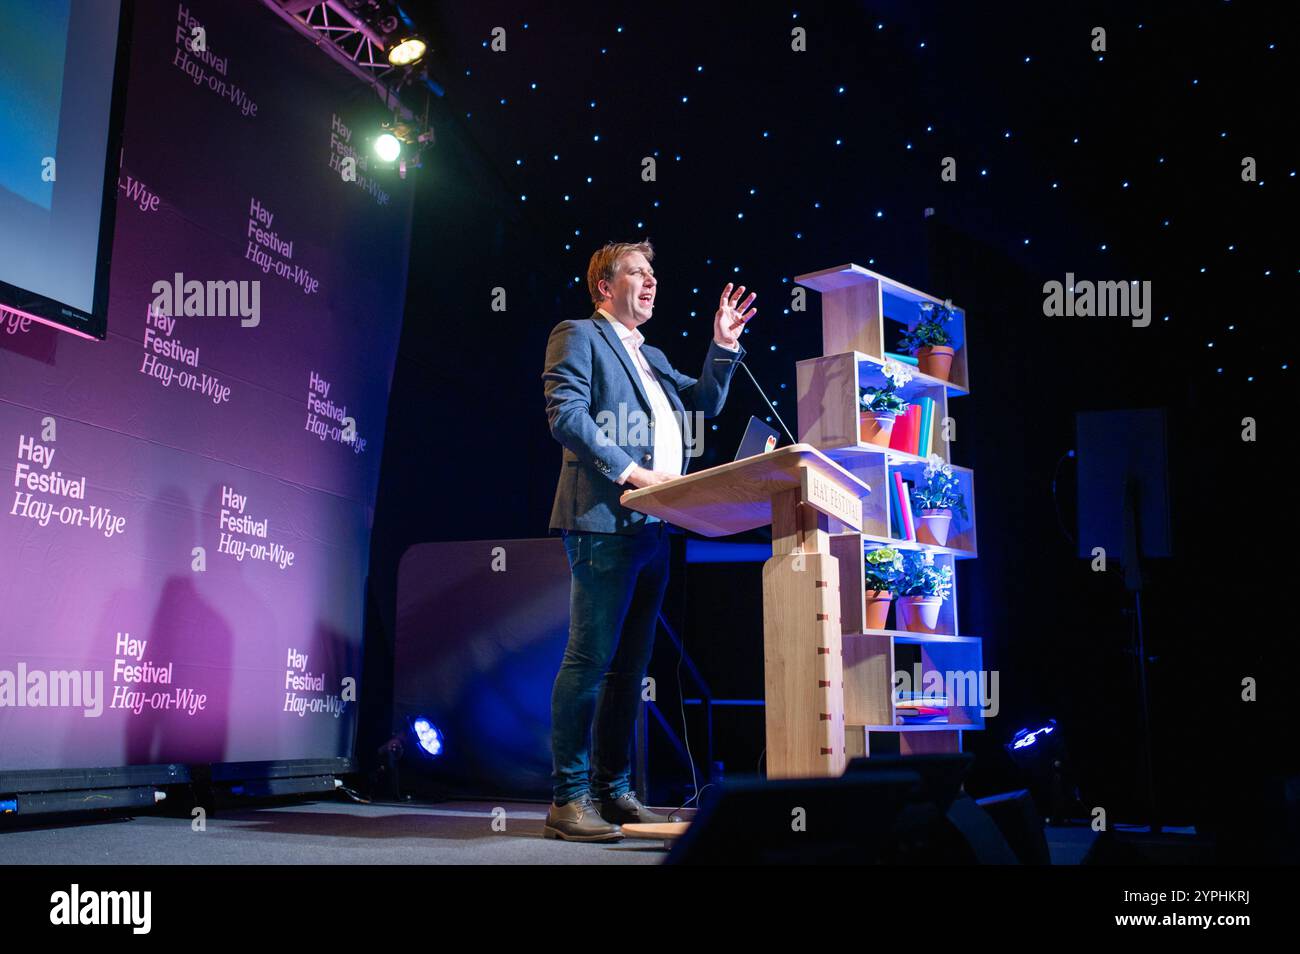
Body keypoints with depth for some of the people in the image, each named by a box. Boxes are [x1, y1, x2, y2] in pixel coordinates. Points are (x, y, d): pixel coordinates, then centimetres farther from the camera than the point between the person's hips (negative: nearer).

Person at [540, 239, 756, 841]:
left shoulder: (652, 358, 26)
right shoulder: (578, 336, 2)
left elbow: (704, 404, 22)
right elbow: (566, 414, -11)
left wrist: (722, 348, 10)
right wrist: (629, 470, -18)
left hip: (654, 526, 9)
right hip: (605, 521, -8)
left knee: (630, 665, 9)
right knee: (590, 657, -9)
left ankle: (613, 791, 16)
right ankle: (568, 800, -4)